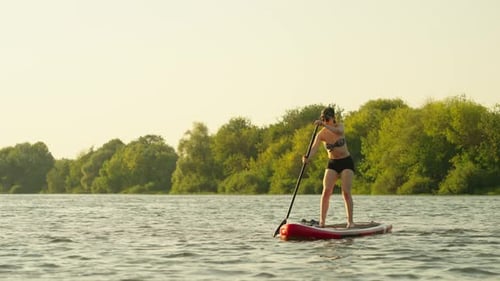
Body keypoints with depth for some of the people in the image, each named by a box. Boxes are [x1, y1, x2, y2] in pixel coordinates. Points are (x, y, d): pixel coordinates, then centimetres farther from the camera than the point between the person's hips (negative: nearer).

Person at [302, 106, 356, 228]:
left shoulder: (339, 126, -9)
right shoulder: (321, 134, -8)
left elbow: (339, 132, -34)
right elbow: (314, 148, -22)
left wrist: (325, 125, -49)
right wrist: (307, 158, -43)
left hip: (346, 162, -2)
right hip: (332, 164, 2)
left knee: (346, 192, -11)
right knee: (326, 191, -12)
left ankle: (350, 221, -6)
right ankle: (322, 221, -13)